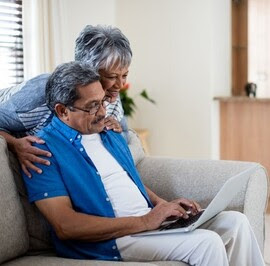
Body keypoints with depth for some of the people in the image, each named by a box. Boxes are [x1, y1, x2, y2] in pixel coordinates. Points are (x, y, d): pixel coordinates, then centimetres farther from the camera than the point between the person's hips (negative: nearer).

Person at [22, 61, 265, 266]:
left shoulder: (111, 135, 17)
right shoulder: (45, 149, -10)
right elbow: (65, 226, -19)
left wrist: (163, 205, 6)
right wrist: (143, 222, -20)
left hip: (150, 218, 8)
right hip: (109, 239, -8)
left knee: (235, 222, -4)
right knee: (206, 242, -24)